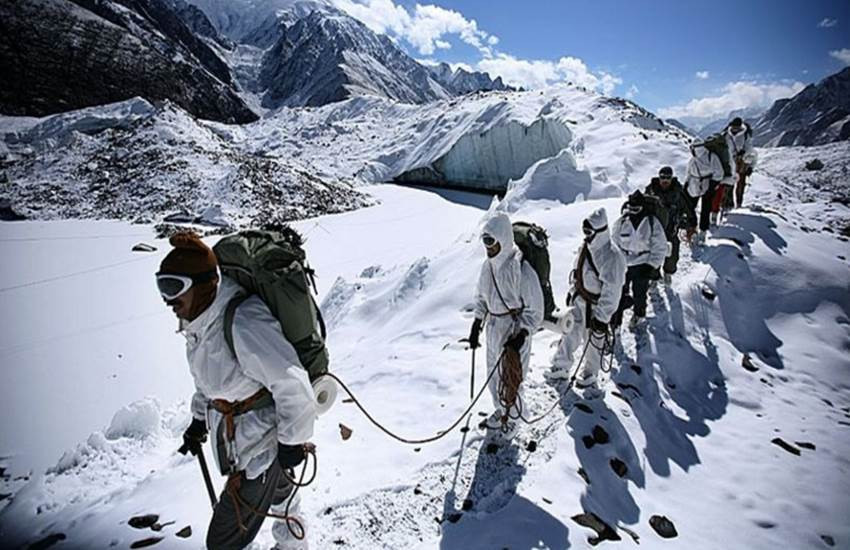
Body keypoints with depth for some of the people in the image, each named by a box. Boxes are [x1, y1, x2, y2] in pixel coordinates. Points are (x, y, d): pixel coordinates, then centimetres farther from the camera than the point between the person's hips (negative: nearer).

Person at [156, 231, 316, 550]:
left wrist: (292, 441, -21)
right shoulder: (200, 322, -4)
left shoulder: (243, 324, -35)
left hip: (261, 447, -9)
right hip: (234, 438, 9)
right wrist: (199, 420, 18)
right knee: (277, 495, 32)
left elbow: (292, 384, -32)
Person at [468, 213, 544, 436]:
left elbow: (535, 310, -15)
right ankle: (501, 411, 45)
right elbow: (481, 297, 11)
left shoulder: (522, 271, -24)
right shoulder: (488, 266, -4)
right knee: (493, 375, 20)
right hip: (494, 330, 6)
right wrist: (476, 325, 7)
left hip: (515, 332, -6)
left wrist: (522, 335, -21)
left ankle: (512, 417, 36)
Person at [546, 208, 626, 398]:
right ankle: (561, 366, 39)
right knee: (570, 335, 19)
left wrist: (602, 317, -21)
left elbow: (612, 291, -24)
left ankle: (588, 378, 31)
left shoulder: (611, 256, -26)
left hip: (596, 308, -7)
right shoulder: (584, 248, -1)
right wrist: (571, 292, 21)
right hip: (579, 301, 7)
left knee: (592, 343, 9)